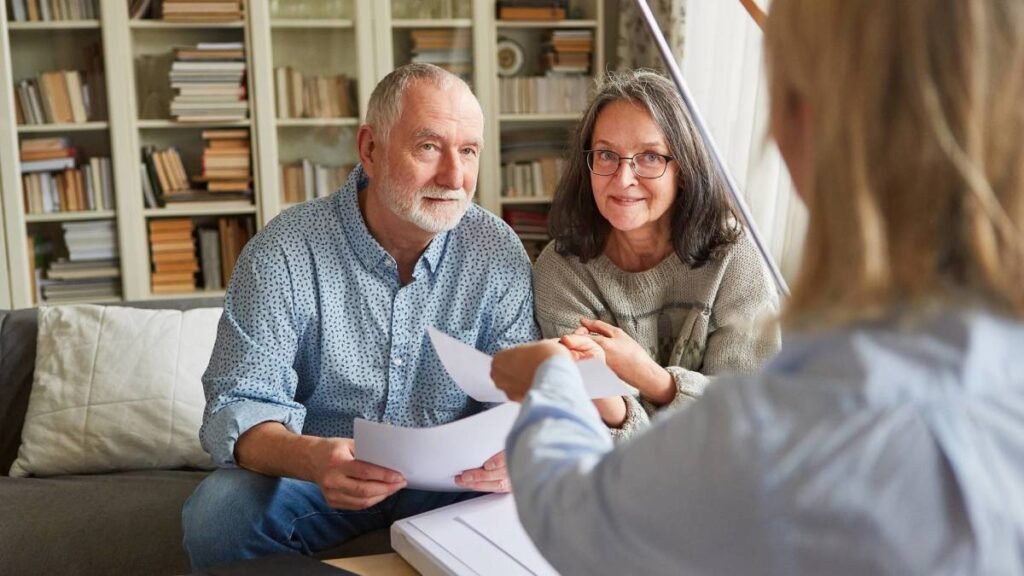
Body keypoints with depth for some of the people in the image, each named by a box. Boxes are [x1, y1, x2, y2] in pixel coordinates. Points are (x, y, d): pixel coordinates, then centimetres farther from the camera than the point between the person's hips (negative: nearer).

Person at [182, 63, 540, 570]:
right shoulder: (282, 255, -14)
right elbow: (239, 405, -17)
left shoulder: (498, 253, -7)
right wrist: (310, 457, -40)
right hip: (323, 474, -1)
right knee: (218, 516, -29)